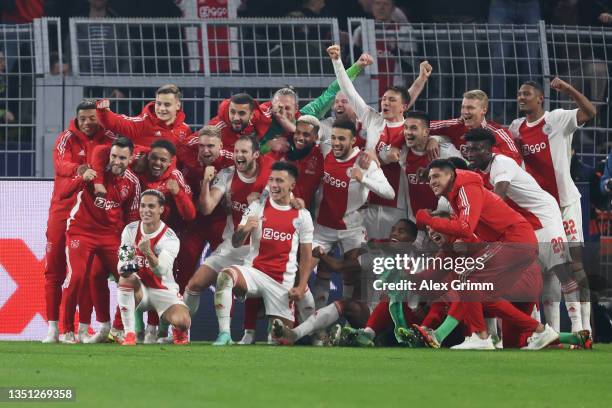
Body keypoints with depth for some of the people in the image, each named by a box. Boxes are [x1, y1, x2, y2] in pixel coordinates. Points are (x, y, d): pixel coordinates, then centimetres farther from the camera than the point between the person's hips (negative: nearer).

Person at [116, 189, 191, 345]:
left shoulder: (170, 238, -15)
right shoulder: (130, 230, -4)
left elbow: (161, 272, -30)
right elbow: (121, 264, -7)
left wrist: (148, 253, -49)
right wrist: (124, 267, -32)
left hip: (163, 290, -3)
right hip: (139, 289, 3)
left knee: (183, 322, -29)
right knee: (126, 278, -32)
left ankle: (178, 332, 12)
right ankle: (129, 335, -25)